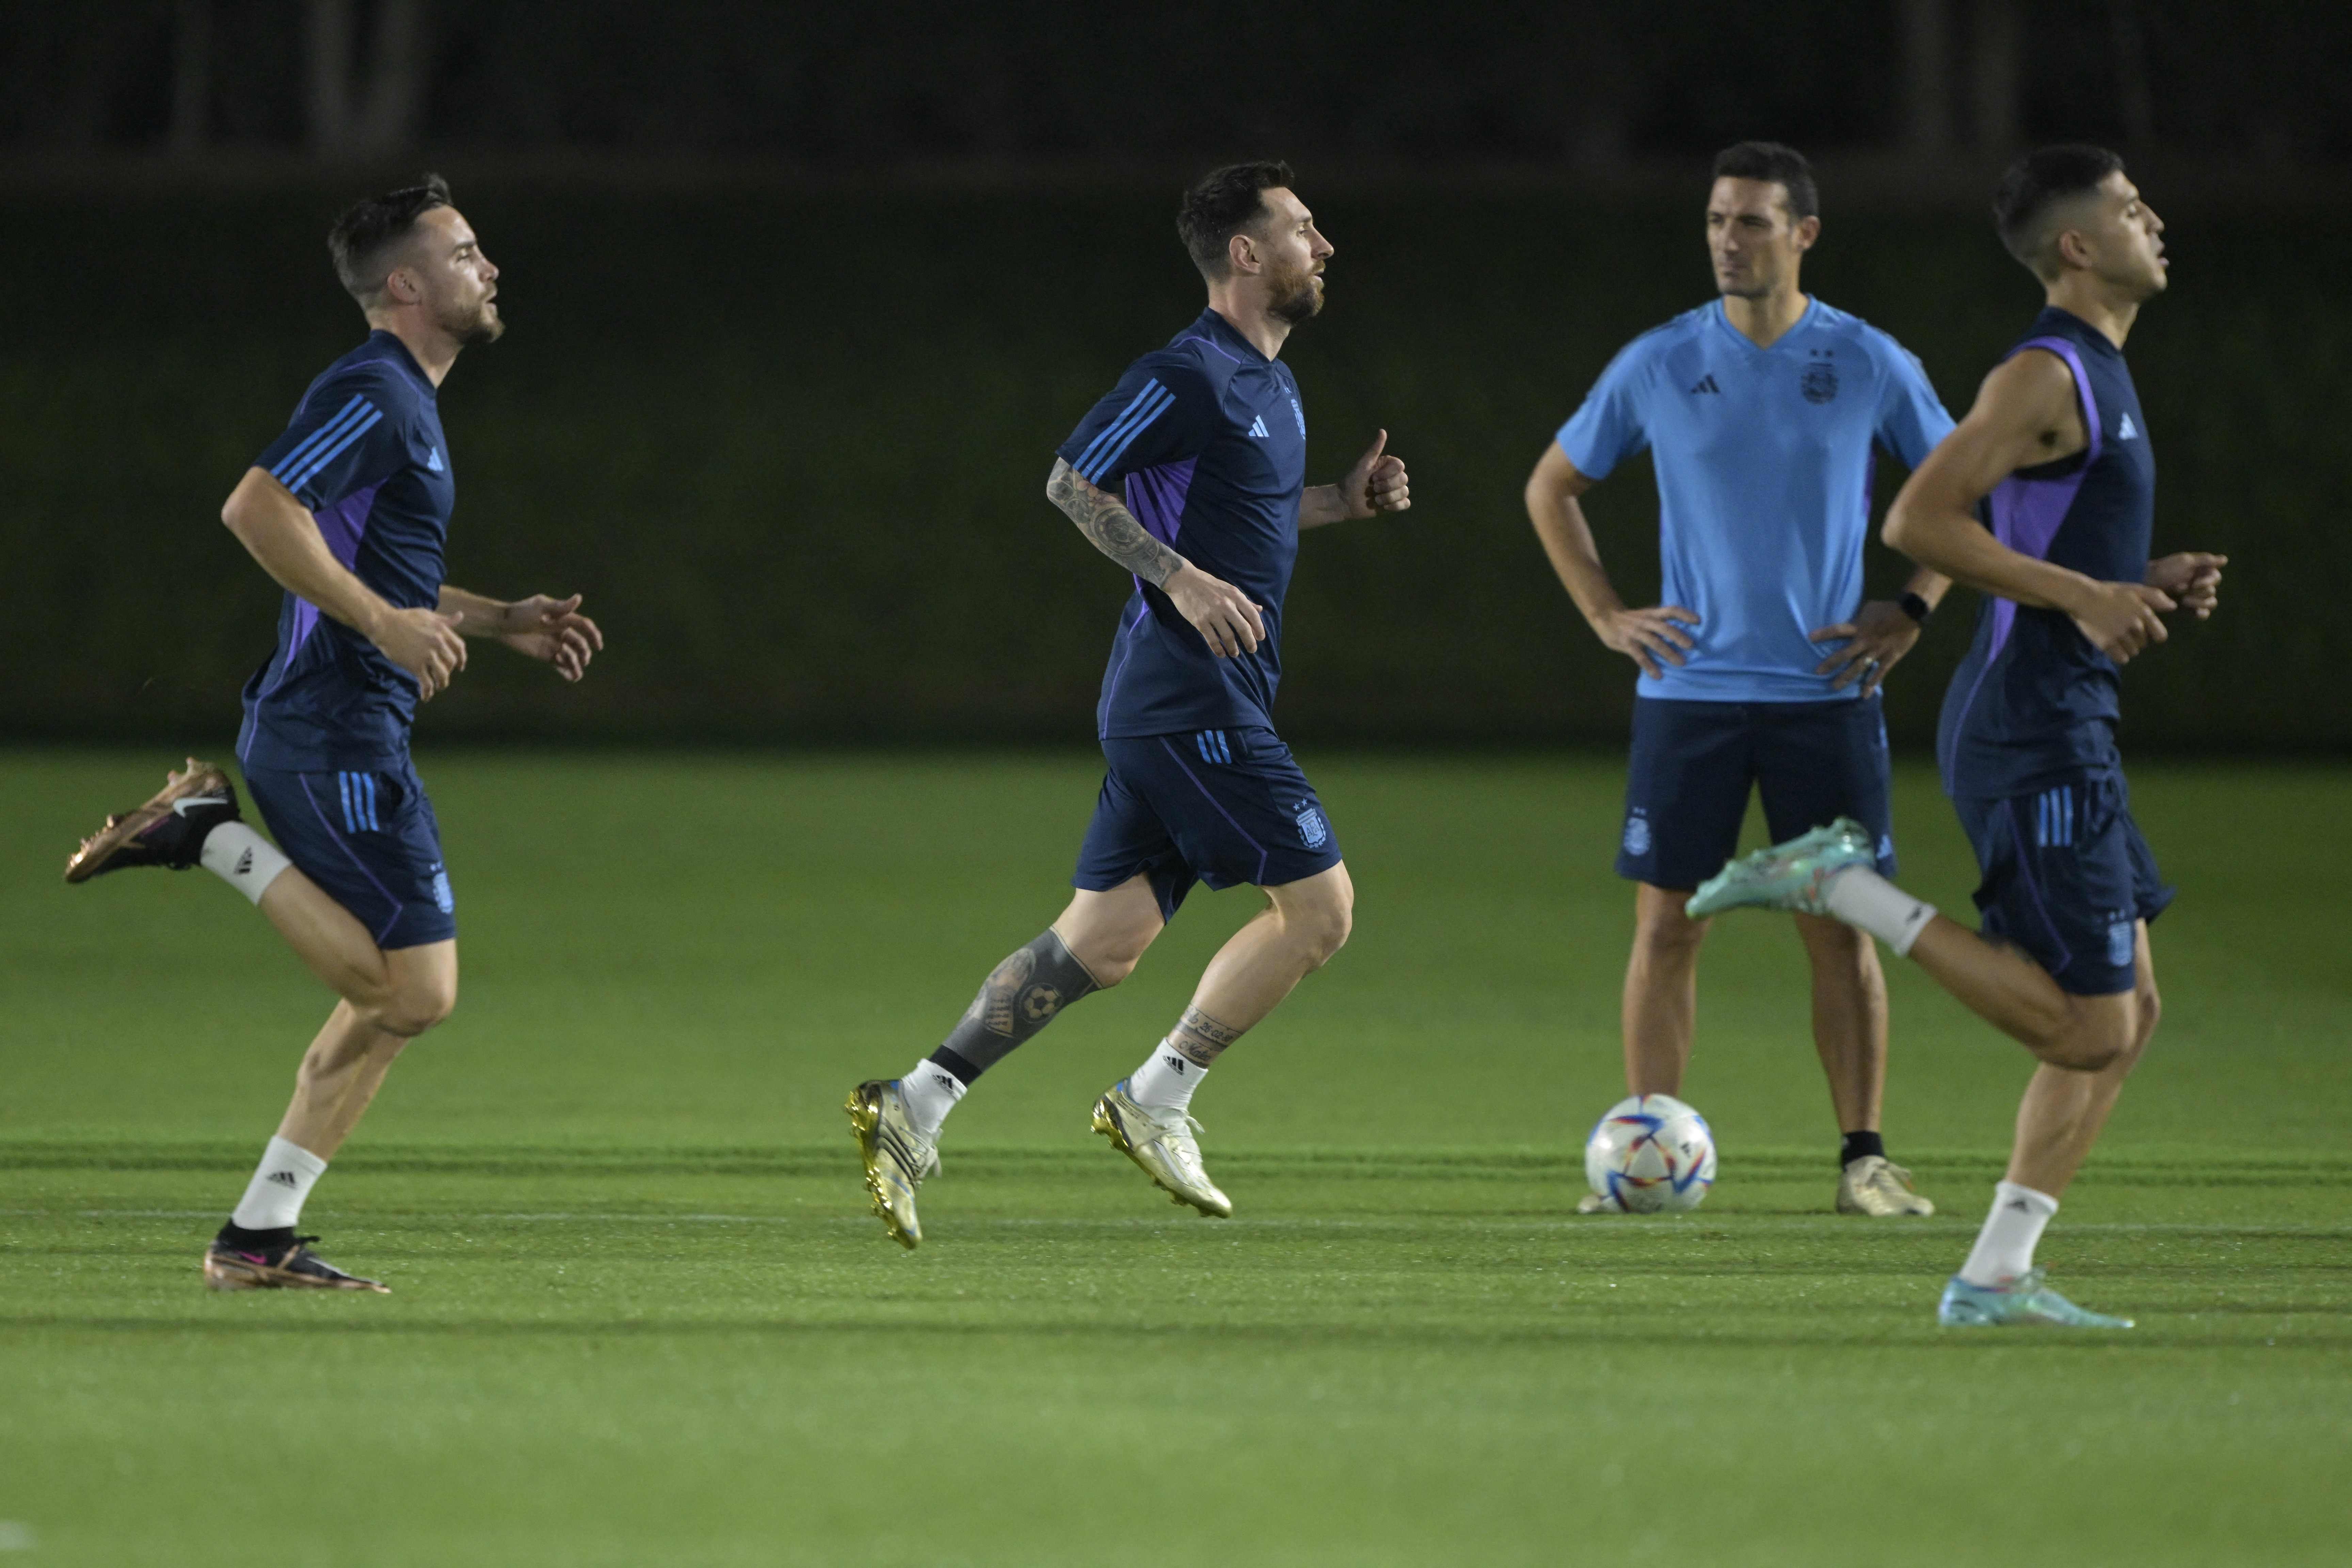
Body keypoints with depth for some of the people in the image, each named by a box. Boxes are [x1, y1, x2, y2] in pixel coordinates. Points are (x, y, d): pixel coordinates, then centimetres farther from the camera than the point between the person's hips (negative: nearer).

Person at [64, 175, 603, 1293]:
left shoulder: (402, 402, 21)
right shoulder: (372, 393, -11)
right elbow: (256, 510, -22)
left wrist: (498, 622, 22)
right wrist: (385, 621, -23)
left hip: (348, 736, 10)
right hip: (335, 731, -10)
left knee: (395, 999, 9)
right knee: (413, 990, -14)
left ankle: (259, 1238, 9)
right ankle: (212, 838, -7)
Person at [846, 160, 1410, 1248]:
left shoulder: (1272, 387, 17)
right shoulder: (1186, 375, -12)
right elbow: (1071, 483, -13)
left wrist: (1343, 501, 17)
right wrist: (1179, 577, -21)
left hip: (1176, 707, 10)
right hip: (1192, 698, -10)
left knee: (1102, 943, 6)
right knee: (1318, 905, -7)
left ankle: (916, 1106, 3)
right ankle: (1156, 1102, 0)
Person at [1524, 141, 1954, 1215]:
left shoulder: (1869, 365, 1)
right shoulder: (1658, 366, 2)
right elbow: (1551, 489, 14)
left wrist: (1911, 608, 1)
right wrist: (1604, 615, 4)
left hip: (1827, 692, 0)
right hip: (1689, 691, 0)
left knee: (1841, 926, -1)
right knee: (1666, 924, -2)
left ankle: (1864, 1159, 5)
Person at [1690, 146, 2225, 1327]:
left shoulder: (2098, 378, 18)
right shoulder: (2046, 376, -13)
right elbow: (1917, 521, -21)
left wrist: (2151, 587, 10)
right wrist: (2082, 594, -21)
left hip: (2065, 731, 10)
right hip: (2029, 732, -10)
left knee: (2130, 1009, 9)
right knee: (2089, 1029, -10)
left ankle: (1996, 1276, 10)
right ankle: (1842, 887, -5)